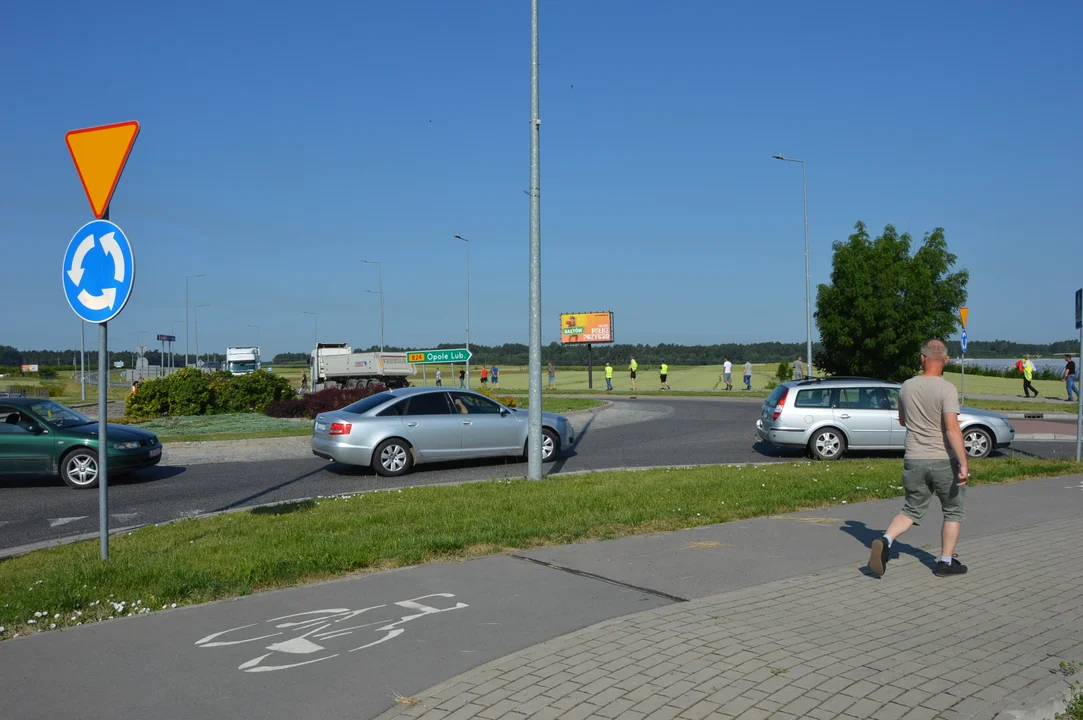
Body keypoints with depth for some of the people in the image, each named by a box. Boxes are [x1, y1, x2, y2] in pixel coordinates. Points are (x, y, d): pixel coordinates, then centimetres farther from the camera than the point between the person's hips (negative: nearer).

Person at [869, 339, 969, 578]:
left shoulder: (907, 387, 3)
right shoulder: (946, 389, -14)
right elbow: (952, 429, -23)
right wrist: (963, 464, -23)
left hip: (914, 460, 4)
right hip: (943, 460, -4)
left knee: (912, 510, 14)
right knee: (953, 511, 15)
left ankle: (886, 540, -11)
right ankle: (946, 562, 17)